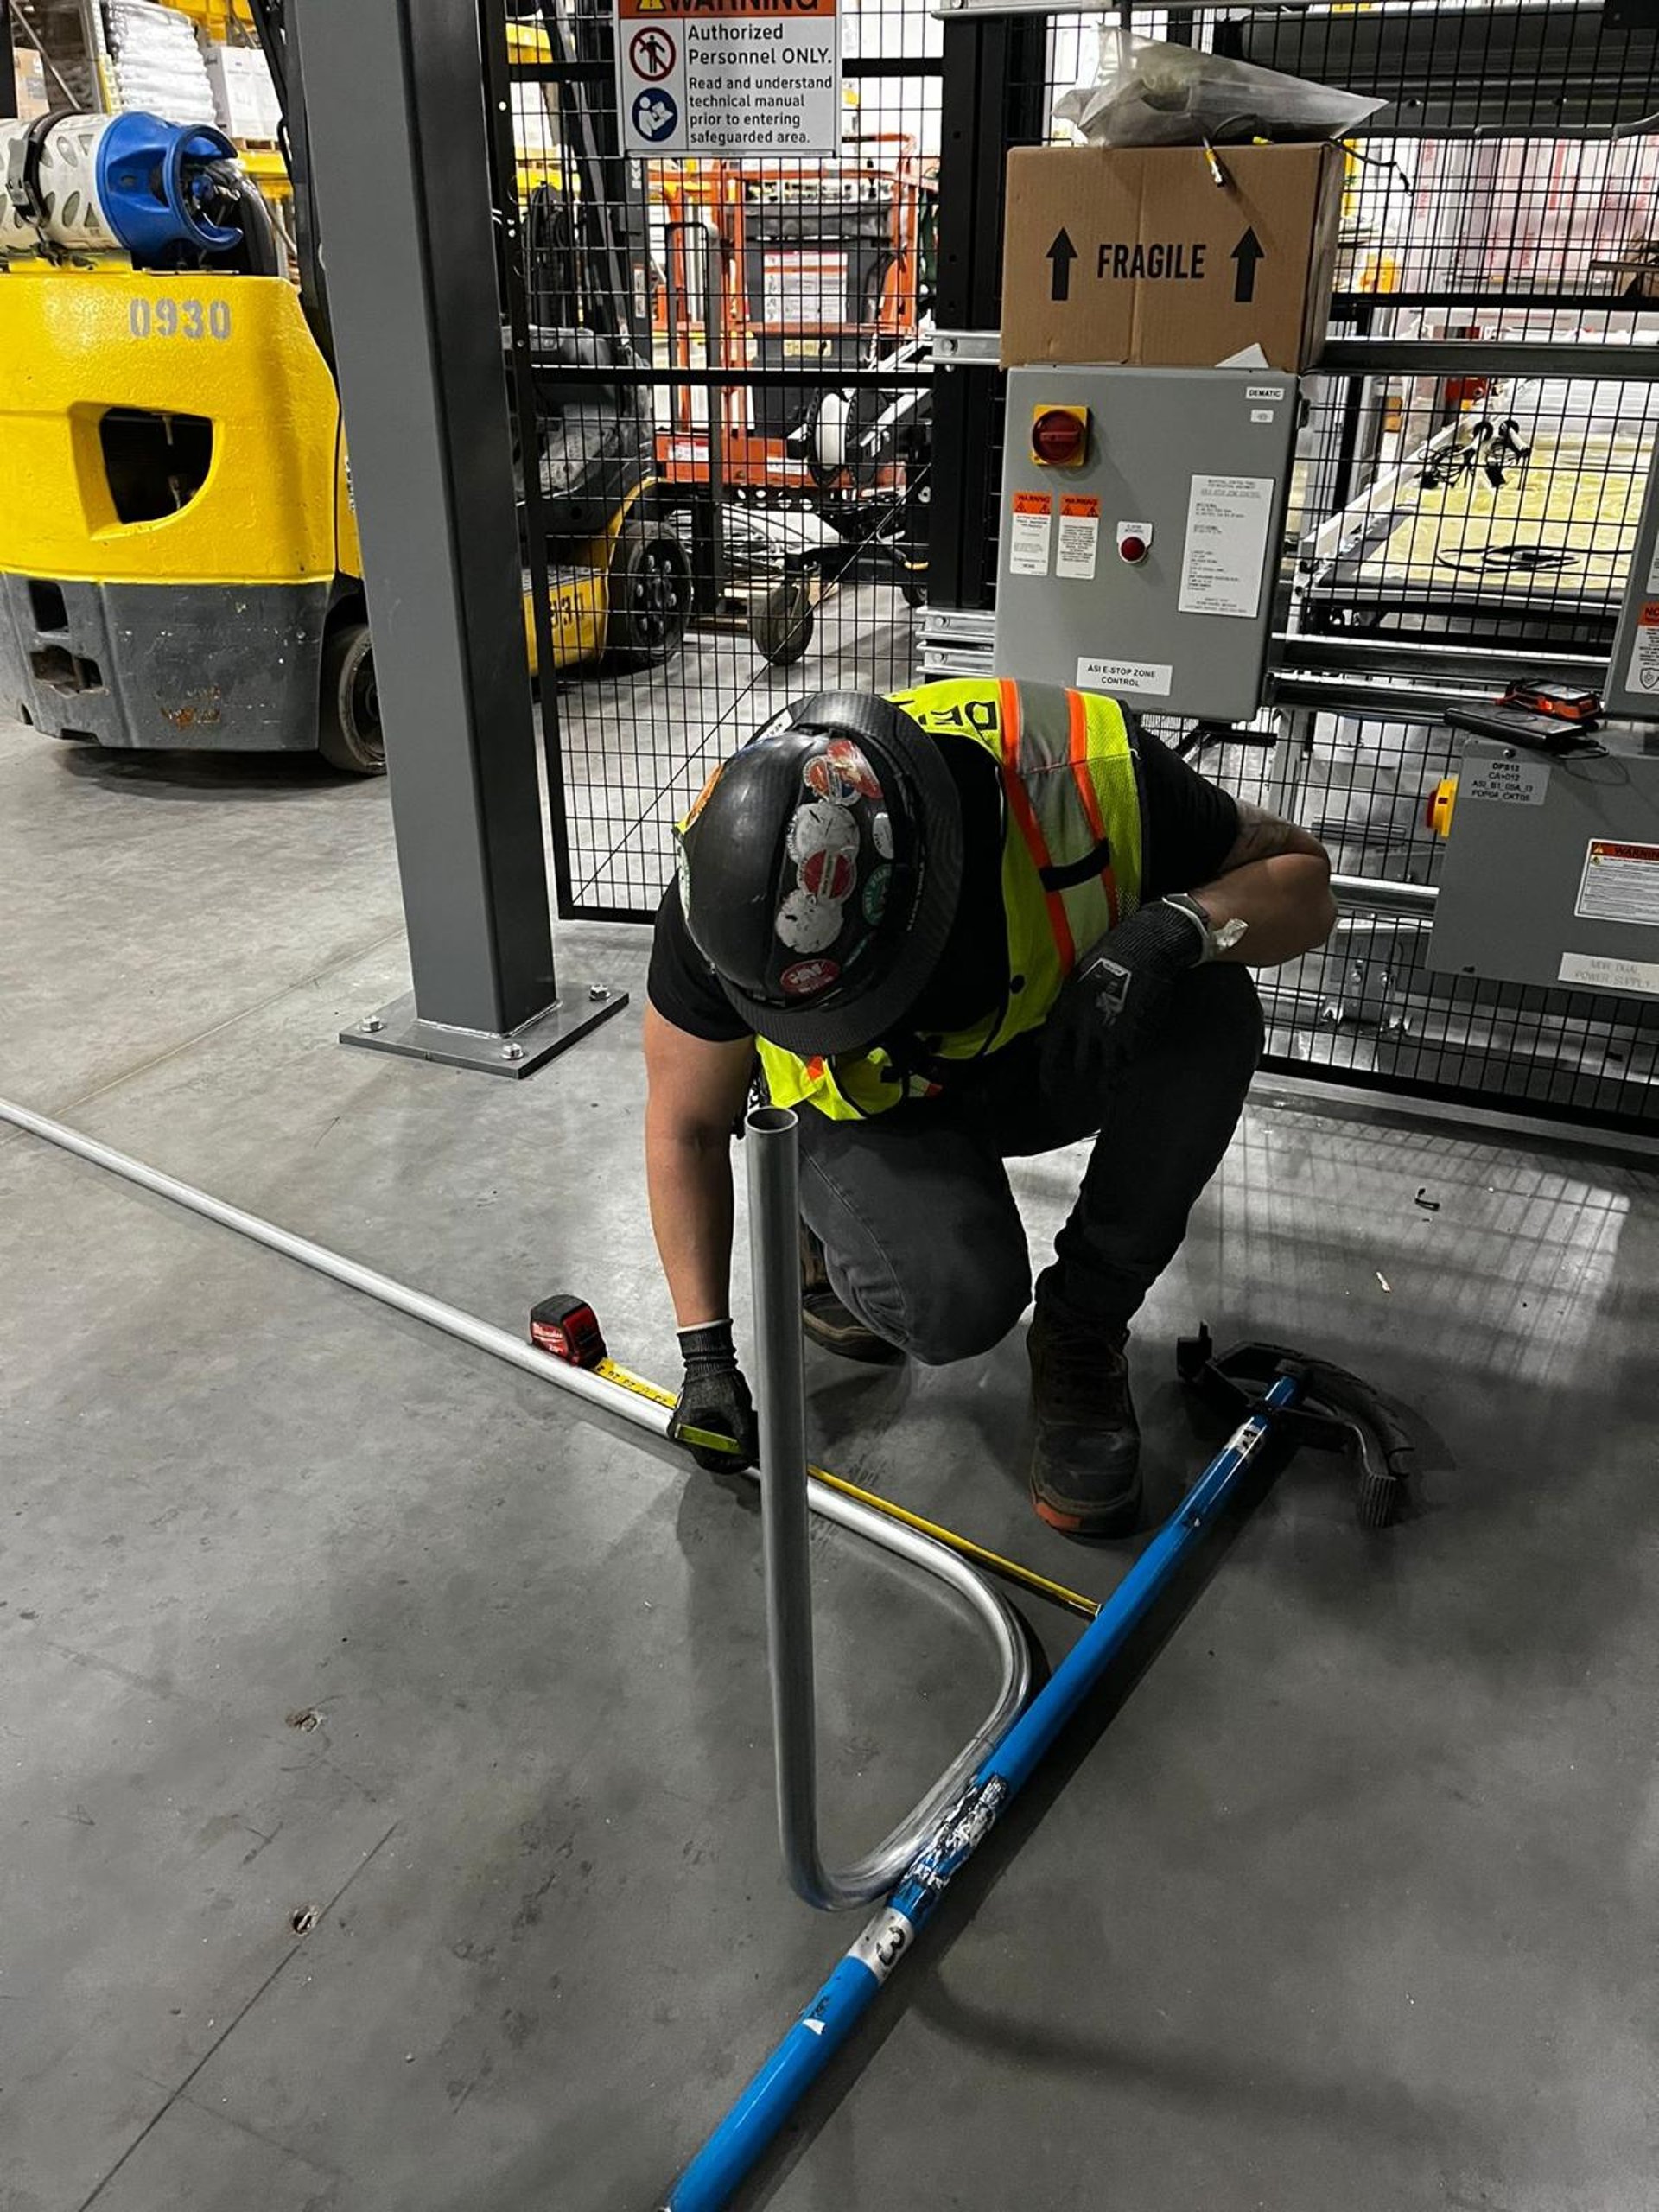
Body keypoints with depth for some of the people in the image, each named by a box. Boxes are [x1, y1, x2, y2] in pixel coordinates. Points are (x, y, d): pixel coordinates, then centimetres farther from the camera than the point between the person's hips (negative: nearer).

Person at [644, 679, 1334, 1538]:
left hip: (1051, 1062, 2)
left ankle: (1083, 1328, -10)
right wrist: (706, 1350, -10)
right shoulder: (728, 884, -28)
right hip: (871, 1109, -2)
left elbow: (1303, 878, -15)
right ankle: (835, 1226, 6)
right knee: (953, 1300, -32)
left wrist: (1181, 925, -37)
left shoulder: (1085, 772, -32)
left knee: (1209, 1008, -31)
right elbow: (686, 1125, -12)